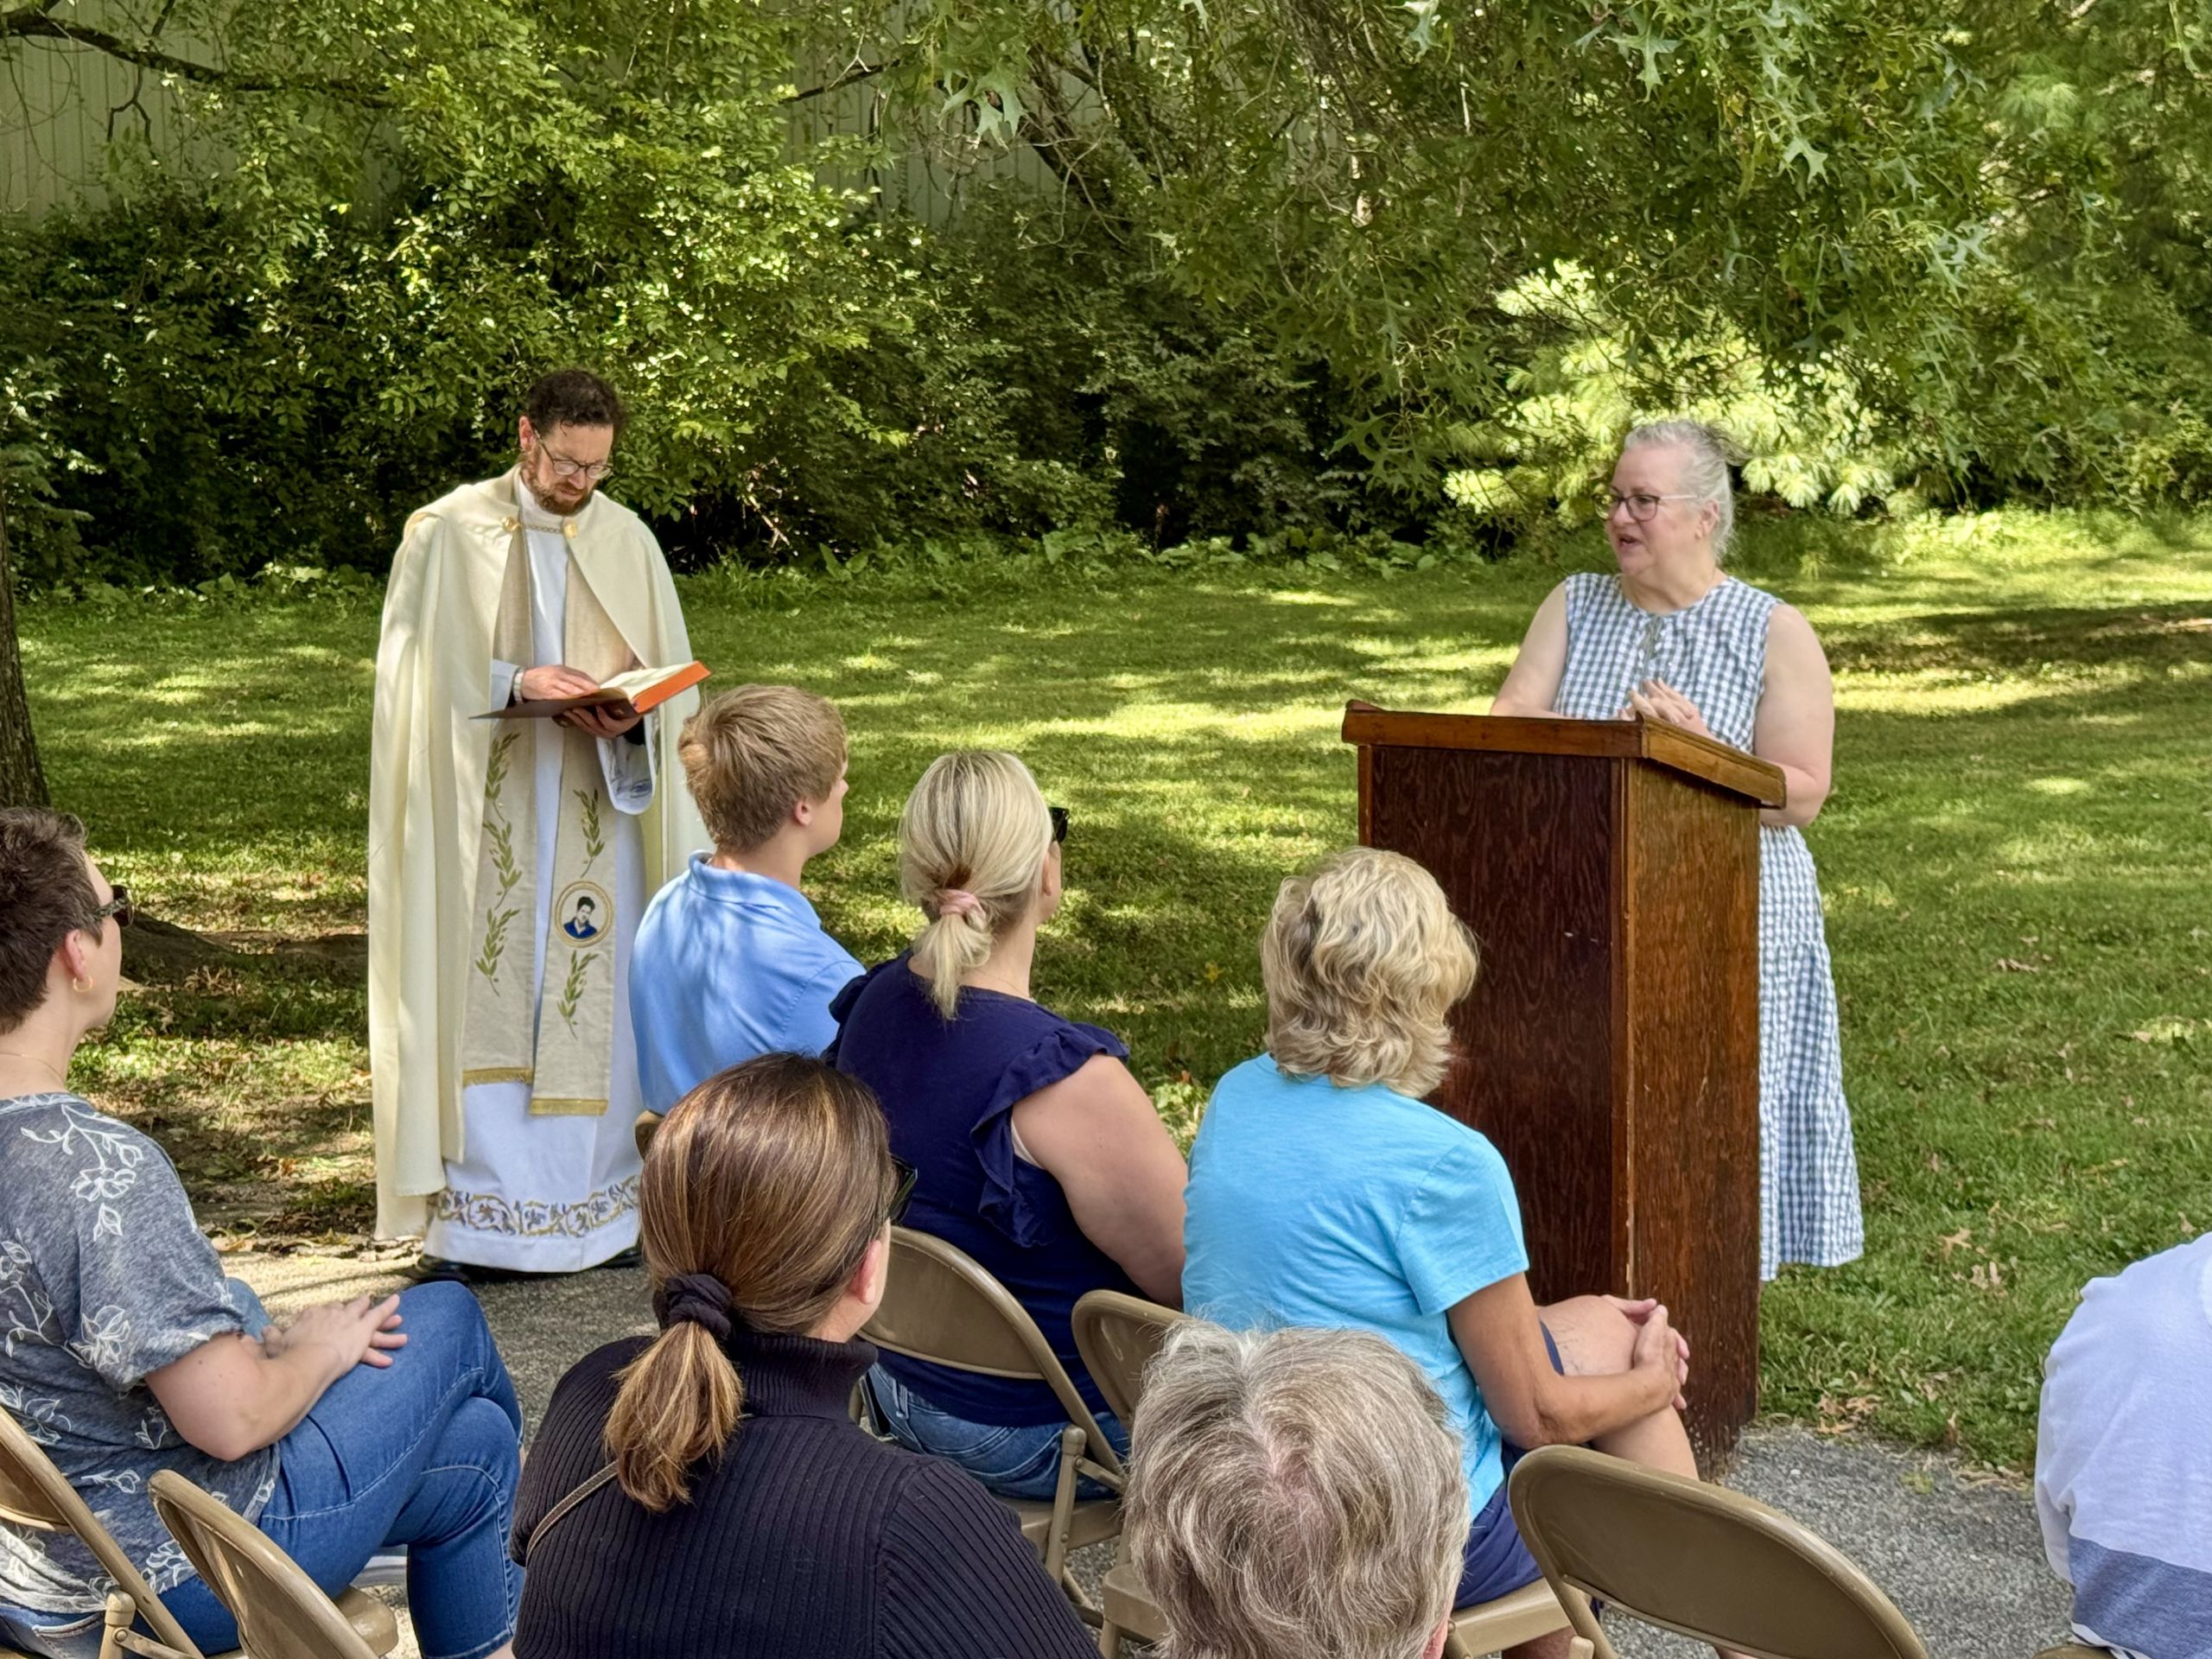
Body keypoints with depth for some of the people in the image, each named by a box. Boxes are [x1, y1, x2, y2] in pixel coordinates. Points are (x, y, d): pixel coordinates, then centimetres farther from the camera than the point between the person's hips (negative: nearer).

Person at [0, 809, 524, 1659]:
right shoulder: (99, 1169, -32)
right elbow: (232, 1418, -27)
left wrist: (268, 1341, 6)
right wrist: (320, 1350, -6)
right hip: (172, 1581, -8)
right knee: (448, 1319, 13)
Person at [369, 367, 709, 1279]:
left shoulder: (628, 540, 9)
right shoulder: (447, 532, -1)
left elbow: (670, 683, 10)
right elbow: (419, 674, -5)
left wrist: (629, 717, -12)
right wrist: (515, 682, -20)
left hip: (596, 818, 3)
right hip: (484, 818, -3)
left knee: (597, 997, 3)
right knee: (481, 1005, -5)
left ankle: (600, 1204, 12)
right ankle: (467, 1225, 0)